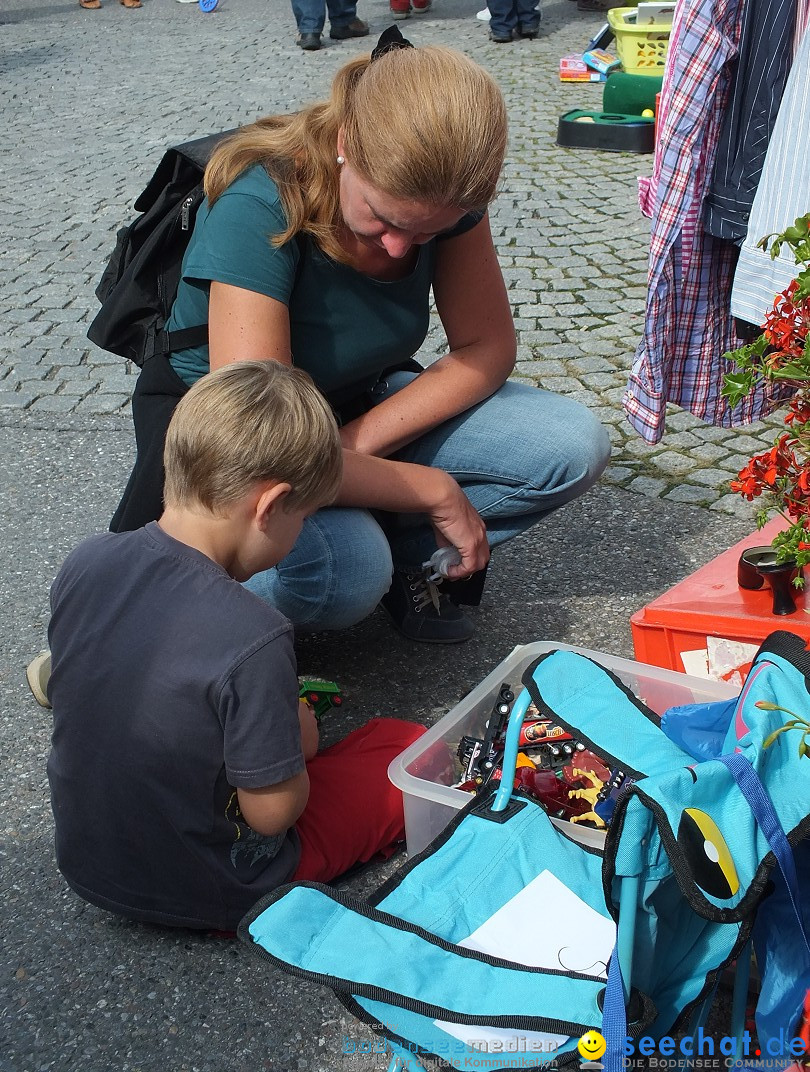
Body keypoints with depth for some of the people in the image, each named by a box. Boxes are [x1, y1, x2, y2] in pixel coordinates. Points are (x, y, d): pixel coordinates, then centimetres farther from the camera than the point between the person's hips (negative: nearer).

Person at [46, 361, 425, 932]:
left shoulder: (83, 563, -12)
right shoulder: (253, 637, -33)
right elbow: (272, 812, -23)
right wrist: (298, 742, -1)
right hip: (205, 896, -6)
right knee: (407, 745, 3)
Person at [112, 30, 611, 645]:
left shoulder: (443, 194, -16)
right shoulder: (257, 208, -33)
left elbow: (487, 347, -9)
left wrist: (357, 445, -23)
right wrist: (438, 492, -29)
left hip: (359, 405, 5)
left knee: (575, 446, -15)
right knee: (346, 572, -37)